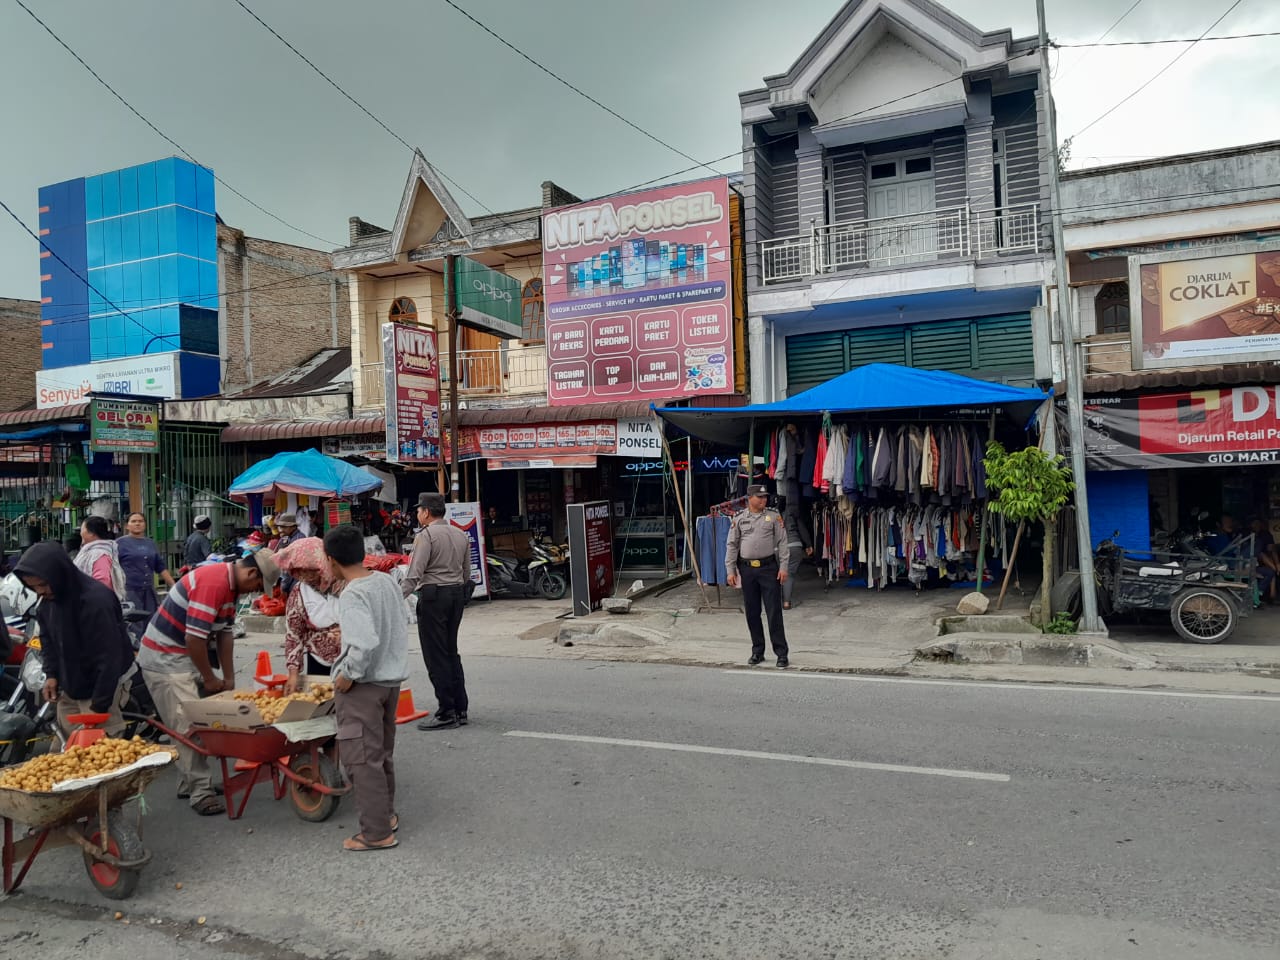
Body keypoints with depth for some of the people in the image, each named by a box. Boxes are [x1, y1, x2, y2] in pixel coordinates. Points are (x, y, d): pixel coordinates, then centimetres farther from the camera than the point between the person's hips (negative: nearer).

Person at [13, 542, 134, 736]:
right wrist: (51, 673, 3)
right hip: (69, 686, 8)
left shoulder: (96, 600, -29)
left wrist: (99, 705, -24)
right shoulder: (48, 600, -1)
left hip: (103, 686, -8)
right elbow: (47, 638, 17)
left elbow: (109, 659, -27)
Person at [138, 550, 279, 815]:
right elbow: (194, 637, -28)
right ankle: (201, 793, -5)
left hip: (185, 655, 10)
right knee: (188, 726, -10)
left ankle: (189, 783, 23)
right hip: (164, 657, -10)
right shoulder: (213, 582, -27)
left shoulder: (231, 585, 4)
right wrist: (210, 678, -15)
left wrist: (229, 678, 5)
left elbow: (224, 633, 8)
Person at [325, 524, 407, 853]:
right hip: (392, 677, 9)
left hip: (363, 685, -8)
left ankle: (377, 832, 10)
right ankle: (387, 814, 34)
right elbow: (402, 623, 14)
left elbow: (365, 644, -32)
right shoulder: (386, 581, 2)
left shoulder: (353, 595, -22)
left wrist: (347, 676, -19)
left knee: (362, 757, 2)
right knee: (382, 752, 21)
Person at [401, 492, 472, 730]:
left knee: (436, 656, -2)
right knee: (451, 652, 14)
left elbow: (414, 574, -18)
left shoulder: (426, 535, -11)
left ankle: (447, 713, -1)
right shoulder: (461, 535, 12)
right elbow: (467, 572, 14)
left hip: (433, 596, -8)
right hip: (457, 593, 8)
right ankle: (460, 709, 16)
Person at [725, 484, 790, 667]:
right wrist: (730, 570, 1)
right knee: (752, 613, 8)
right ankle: (757, 652, 20)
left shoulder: (774, 517, 4)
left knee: (774, 611, -2)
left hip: (768, 567, -2)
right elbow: (732, 546, 7)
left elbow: (782, 542, 2)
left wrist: (783, 567, -5)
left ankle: (782, 653, 5)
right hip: (747, 569, 2)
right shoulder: (739, 520, 6)